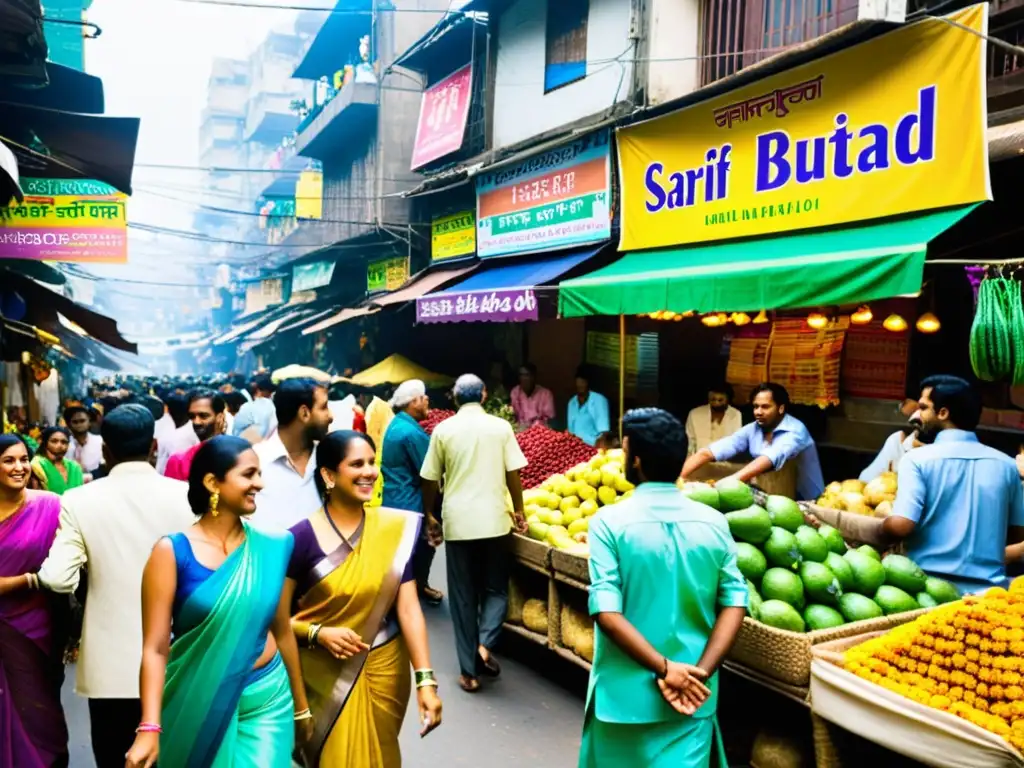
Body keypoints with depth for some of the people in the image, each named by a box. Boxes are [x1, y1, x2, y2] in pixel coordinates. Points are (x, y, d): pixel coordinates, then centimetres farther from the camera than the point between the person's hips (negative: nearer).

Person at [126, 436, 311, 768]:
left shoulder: (271, 548, -2)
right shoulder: (172, 552, -11)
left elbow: (282, 632, 7)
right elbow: (155, 648, -11)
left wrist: (300, 705, 14)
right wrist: (150, 727, -19)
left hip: (267, 701, 2)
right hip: (197, 705, -2)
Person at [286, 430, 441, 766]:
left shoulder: (396, 529, -8)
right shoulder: (302, 536, -14)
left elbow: (408, 606, -11)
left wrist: (425, 679, -17)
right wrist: (318, 633, -25)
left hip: (383, 669, 3)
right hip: (324, 675, -2)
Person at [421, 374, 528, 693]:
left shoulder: (443, 429, 1)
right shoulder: (500, 427, -1)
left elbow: (430, 479, 4)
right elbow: (513, 473, -1)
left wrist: (429, 514, 18)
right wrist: (519, 511, 13)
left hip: (458, 521, 1)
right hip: (494, 519, 0)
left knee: (463, 595, 9)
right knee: (496, 588, 16)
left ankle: (469, 670, 13)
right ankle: (485, 643, -6)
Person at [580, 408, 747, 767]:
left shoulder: (609, 521, -13)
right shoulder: (713, 522, -3)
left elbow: (606, 612, -19)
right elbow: (734, 603, -8)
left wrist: (665, 669, -15)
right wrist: (700, 672, -10)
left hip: (625, 692, -2)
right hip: (692, 697, 2)